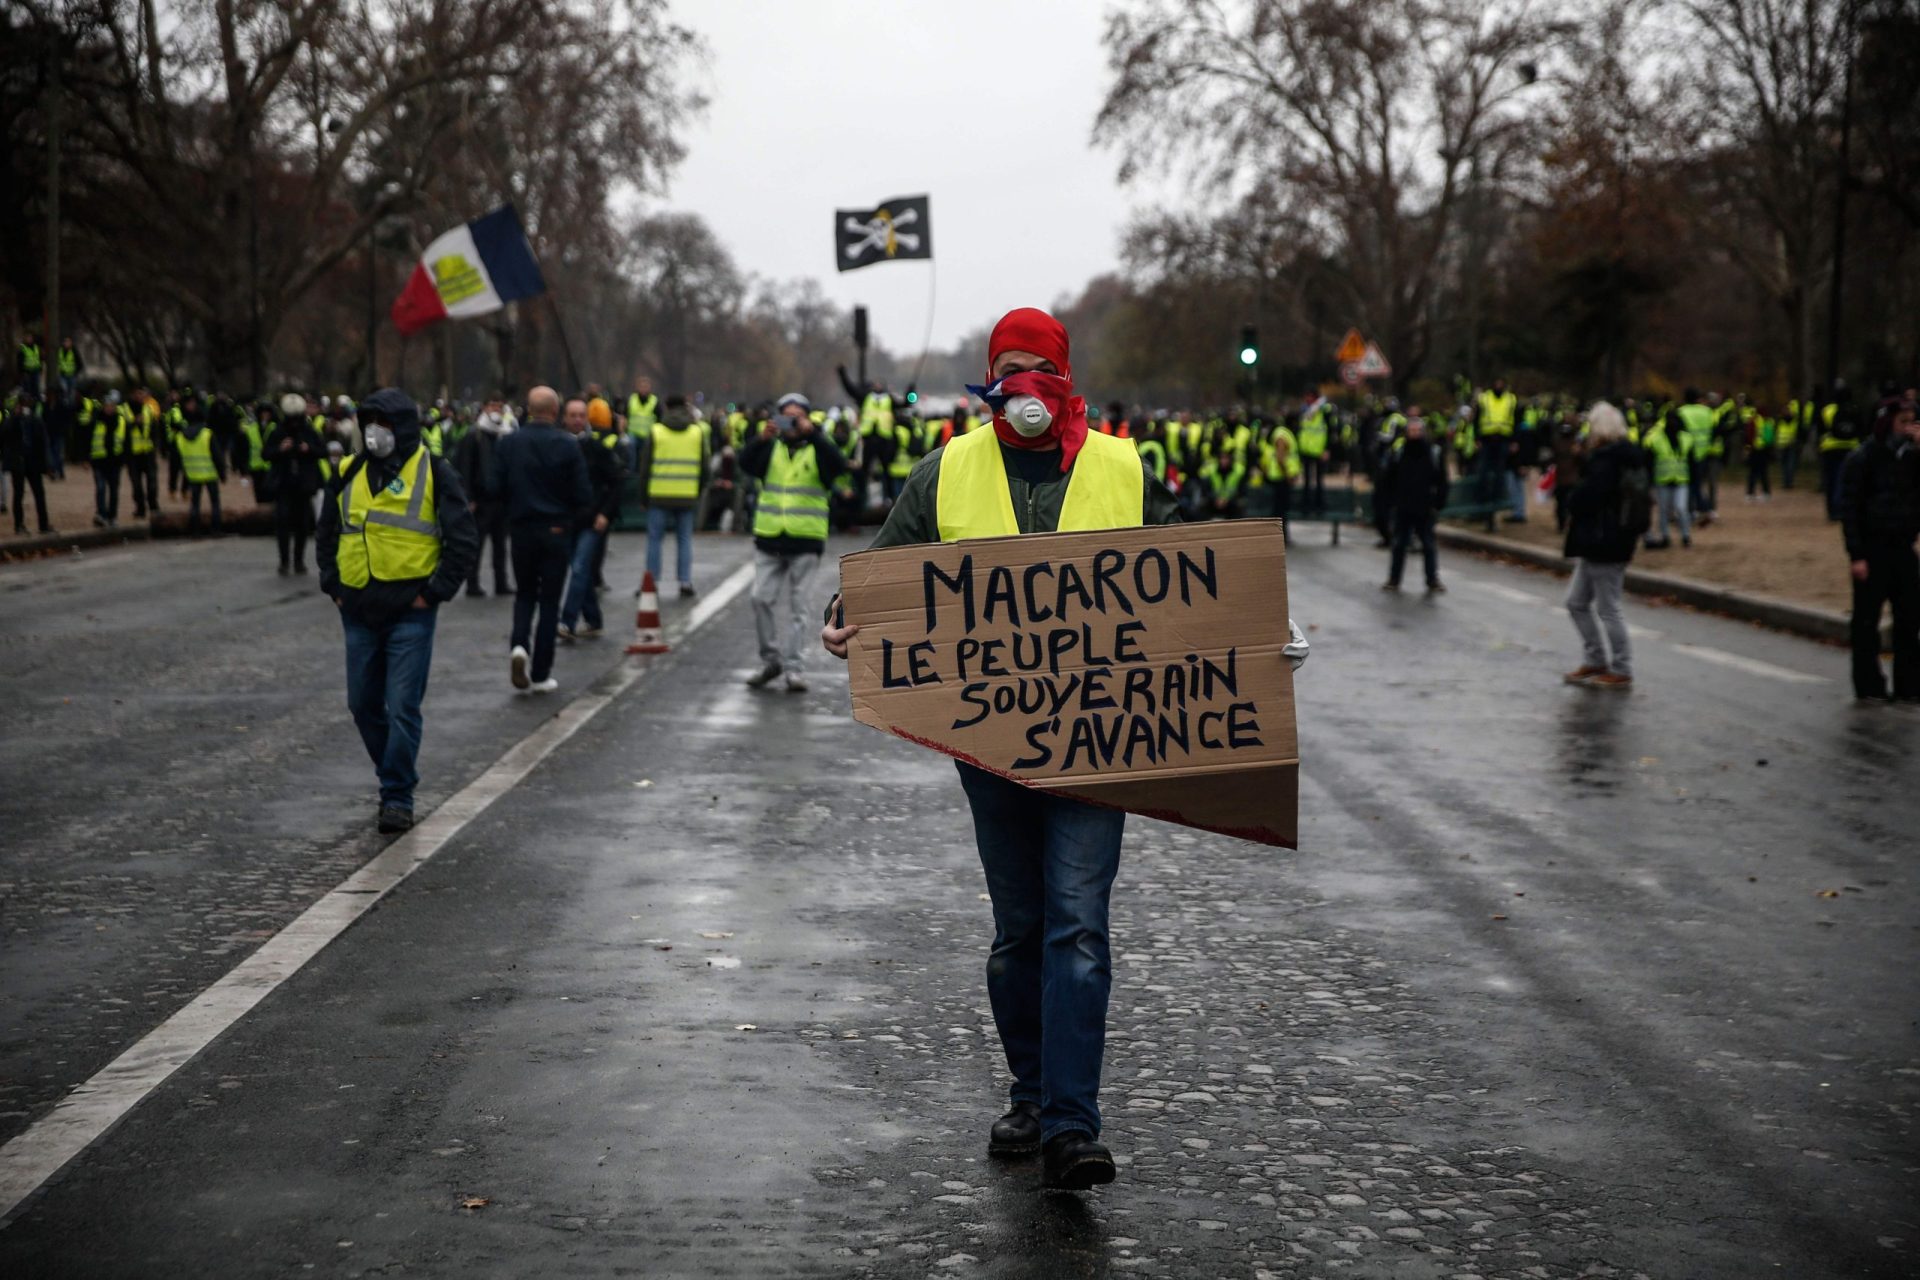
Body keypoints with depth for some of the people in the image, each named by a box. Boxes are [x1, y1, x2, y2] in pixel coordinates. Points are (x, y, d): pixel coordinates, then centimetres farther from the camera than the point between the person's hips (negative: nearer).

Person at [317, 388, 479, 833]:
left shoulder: (433, 474, -3)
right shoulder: (349, 475, 11)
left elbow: (464, 541, -4)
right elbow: (326, 536, 22)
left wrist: (435, 593, -9)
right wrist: (333, 586, 11)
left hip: (410, 613, -5)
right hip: (359, 613, 5)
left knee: (403, 707, -8)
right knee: (363, 705, 10)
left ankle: (398, 796, 0)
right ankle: (397, 776, 28)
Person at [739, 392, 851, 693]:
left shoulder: (817, 449, 3)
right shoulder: (771, 448, 9)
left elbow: (838, 465, -17)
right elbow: (746, 463, -8)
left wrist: (812, 434, -25)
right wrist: (762, 439, -24)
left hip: (806, 540, -2)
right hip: (769, 537, 2)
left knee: (798, 606, 0)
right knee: (762, 599, -1)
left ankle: (793, 667, 4)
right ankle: (770, 659, 14)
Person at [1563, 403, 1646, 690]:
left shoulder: (1604, 460, -20)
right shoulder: (1632, 456, 9)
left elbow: (1585, 496, -26)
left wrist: (1571, 505, -2)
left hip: (1601, 544, -10)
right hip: (1619, 539, 10)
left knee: (1608, 608, 0)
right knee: (1577, 602, 18)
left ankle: (1621, 671, 8)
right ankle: (1595, 661, 25)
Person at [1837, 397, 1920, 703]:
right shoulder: (1861, 460, -9)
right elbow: (1849, 510, -11)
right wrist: (1856, 555, -16)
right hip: (1873, 549, -5)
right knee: (1867, 621, 3)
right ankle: (1868, 687, 11)